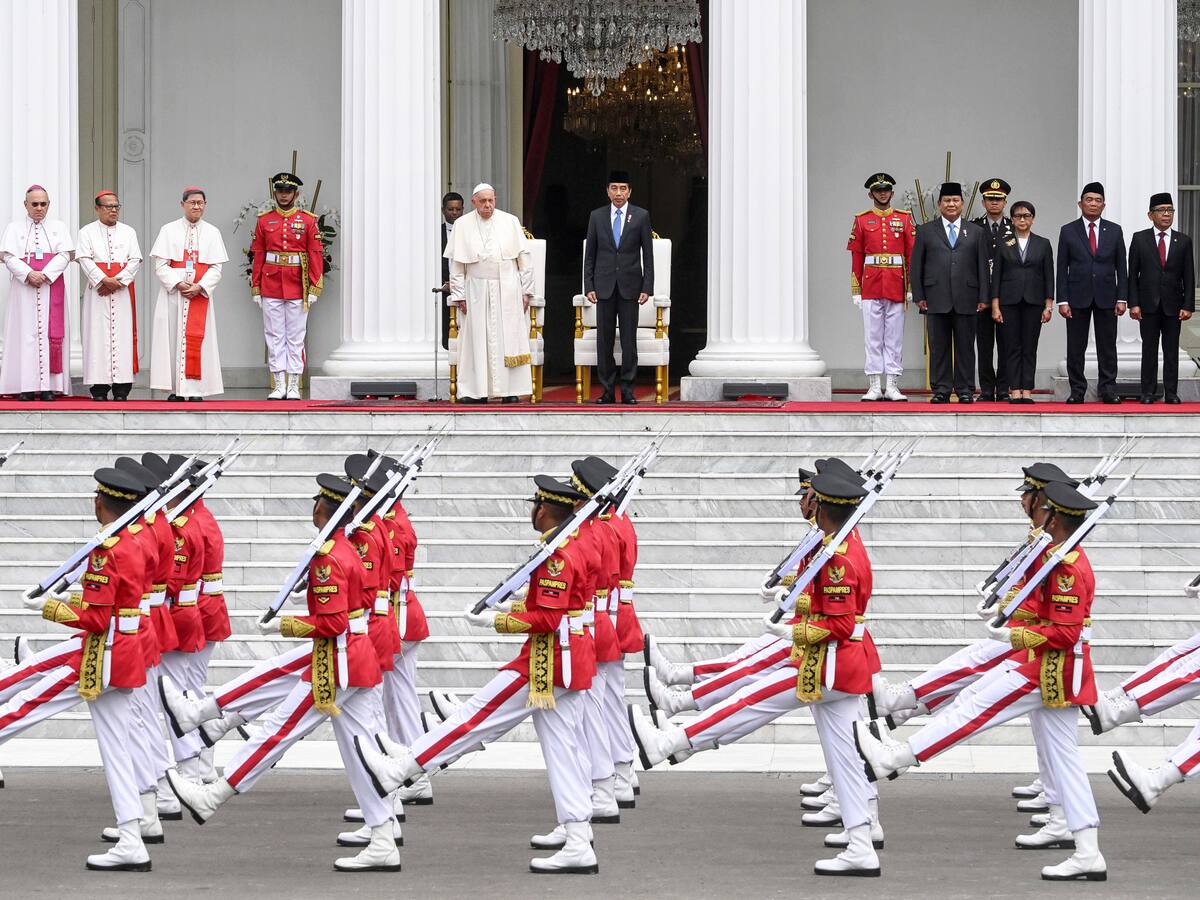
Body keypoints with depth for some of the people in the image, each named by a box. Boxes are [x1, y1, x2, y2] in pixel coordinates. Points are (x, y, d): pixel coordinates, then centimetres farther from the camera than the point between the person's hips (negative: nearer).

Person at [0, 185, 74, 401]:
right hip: (24, 286, -1)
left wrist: (46, 275, -13)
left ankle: (49, 386, -8)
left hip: (52, 285, 1)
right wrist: (28, 274, -15)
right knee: (26, 332, -6)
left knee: (51, 332, -6)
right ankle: (26, 387, -9)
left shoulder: (58, 227, 13)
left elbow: (65, 255, 2)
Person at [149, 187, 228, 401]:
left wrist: (200, 287, -12)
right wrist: (178, 284, -14)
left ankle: (195, 389, -6)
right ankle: (175, 390, -1)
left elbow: (216, 268, 4)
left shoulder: (212, 233, 9)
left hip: (201, 293, 1)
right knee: (173, 337, -3)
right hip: (173, 293, -1)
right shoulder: (169, 230, 5)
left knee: (197, 339, -5)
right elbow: (161, 265, -1)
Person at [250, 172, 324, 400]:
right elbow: (258, 256, 6)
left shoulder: (308, 221, 2)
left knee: (296, 337, 2)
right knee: (274, 337, 2)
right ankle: (279, 386, 6)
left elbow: (316, 255, 0)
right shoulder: (264, 220, 6)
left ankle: (294, 387, 5)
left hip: (297, 286, -1)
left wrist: (314, 289, -7)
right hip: (271, 285, 1)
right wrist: (256, 289, 2)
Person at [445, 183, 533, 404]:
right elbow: (456, 264, 4)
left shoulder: (510, 222, 5)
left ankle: (509, 390, -2)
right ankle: (478, 391, -2)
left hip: (508, 290, 0)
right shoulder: (462, 226, 4)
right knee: (477, 341, -2)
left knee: (509, 339, -2)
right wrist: (459, 295, -2)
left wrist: (526, 291, 1)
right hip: (476, 290, 0)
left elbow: (524, 259, 7)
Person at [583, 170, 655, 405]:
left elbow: (648, 255, 3)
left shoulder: (641, 216, 4)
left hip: (630, 286, -1)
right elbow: (589, 255, 8)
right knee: (604, 339, 1)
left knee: (629, 340, -2)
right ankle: (607, 389, 6)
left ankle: (627, 390, 2)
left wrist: (647, 288, -4)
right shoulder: (597, 216, 7)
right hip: (604, 286, 1)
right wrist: (589, 286, 0)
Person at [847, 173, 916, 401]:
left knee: (895, 337, 2)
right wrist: (856, 290, 1)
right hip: (871, 286, 0)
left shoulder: (905, 219, 7)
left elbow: (913, 253, 4)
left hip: (896, 286, 0)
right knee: (873, 337, 1)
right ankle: (874, 386, 3)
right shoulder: (862, 220, 6)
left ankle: (892, 386, 4)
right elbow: (856, 257, 5)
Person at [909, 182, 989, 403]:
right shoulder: (926, 231, 10)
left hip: (966, 300, 0)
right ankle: (940, 390, 5)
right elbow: (916, 267, 8)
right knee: (939, 348, 1)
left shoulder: (976, 232, 12)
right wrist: (919, 296, -1)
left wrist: (983, 298, 1)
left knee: (965, 347, 1)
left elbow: (983, 267, 9)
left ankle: (965, 391, 6)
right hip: (936, 300, 0)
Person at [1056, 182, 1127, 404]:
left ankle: (1108, 390, 6)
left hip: (1106, 298, 1)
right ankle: (1077, 390, 7)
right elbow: (1062, 268, 2)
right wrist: (1062, 300, -6)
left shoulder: (1114, 231, 7)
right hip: (1078, 298, -1)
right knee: (1075, 348, 1)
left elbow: (1121, 267, 7)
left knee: (1107, 346, 1)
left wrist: (1122, 298, -1)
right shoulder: (1068, 231, 4)